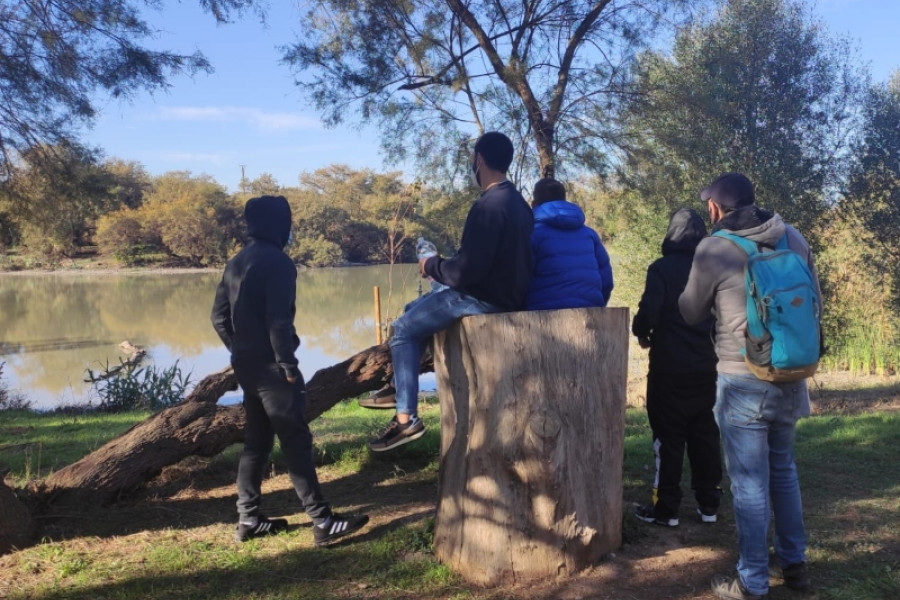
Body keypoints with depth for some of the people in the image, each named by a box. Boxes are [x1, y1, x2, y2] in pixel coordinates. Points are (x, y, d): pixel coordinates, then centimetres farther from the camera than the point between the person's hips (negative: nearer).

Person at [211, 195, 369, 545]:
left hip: (245, 364, 9)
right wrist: (289, 365, -15)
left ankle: (248, 519, 21)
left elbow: (219, 316, 14)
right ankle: (322, 522, -2)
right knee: (296, 441, -6)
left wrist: (240, 350, 20)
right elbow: (278, 320, -21)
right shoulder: (277, 262, -14)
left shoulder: (236, 263, 13)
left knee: (256, 441, 15)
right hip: (270, 366, -9)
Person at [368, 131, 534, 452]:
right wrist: (444, 264, 17)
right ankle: (400, 389, 25)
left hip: (485, 299, -10)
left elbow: (467, 271, -25)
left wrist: (432, 265, -7)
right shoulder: (516, 201, 10)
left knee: (404, 330, 0)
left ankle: (406, 418, -2)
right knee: (414, 310, 21)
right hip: (504, 293, 10)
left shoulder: (487, 205, -21)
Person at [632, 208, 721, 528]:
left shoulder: (662, 268, -11)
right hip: (706, 368, 5)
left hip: (670, 369, -5)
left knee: (668, 438, 2)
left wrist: (641, 333, 1)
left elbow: (649, 311, -19)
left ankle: (666, 509, 7)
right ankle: (708, 504, 20)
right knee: (705, 436, 13)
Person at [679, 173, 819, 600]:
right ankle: (794, 563, 34)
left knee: (750, 482, 4)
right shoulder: (793, 238, 2)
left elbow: (692, 313, 2)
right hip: (790, 377, 6)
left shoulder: (714, 249, -12)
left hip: (743, 381, -5)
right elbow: (814, 301, 13)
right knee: (783, 470, 22)